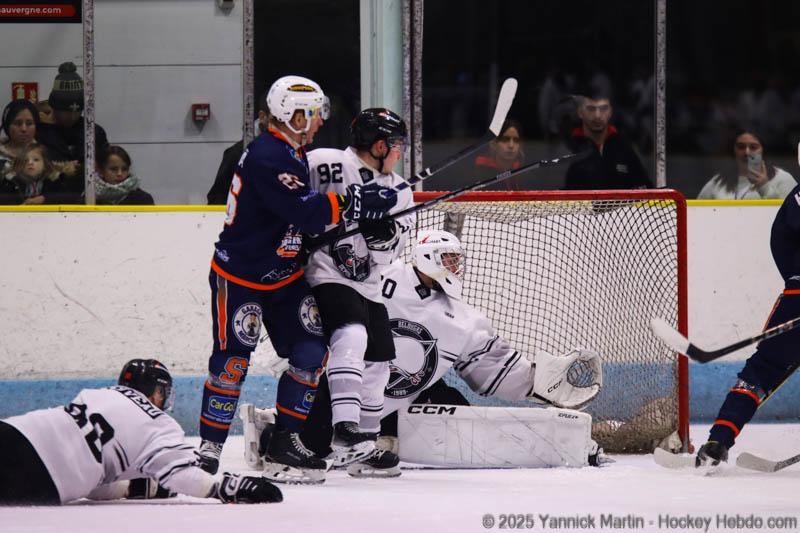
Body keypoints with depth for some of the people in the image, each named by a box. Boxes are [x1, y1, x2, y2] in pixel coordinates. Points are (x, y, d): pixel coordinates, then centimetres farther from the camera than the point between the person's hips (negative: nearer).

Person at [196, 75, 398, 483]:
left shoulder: (296, 155, 8)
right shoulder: (266, 157, -24)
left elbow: (315, 211, 14)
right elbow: (303, 212, -32)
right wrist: (353, 204, -34)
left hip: (284, 276, 9)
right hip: (239, 276, -9)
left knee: (311, 352, 1)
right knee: (233, 358, -11)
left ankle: (287, 441, 10)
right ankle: (209, 447, -3)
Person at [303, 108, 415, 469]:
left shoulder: (398, 192, 10)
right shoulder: (327, 165, -12)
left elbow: (392, 249, 3)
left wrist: (383, 229, -17)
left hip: (367, 285, 9)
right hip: (326, 275, -9)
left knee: (378, 361, 13)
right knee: (352, 336, -29)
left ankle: (365, 442, 29)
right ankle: (345, 428, -36)